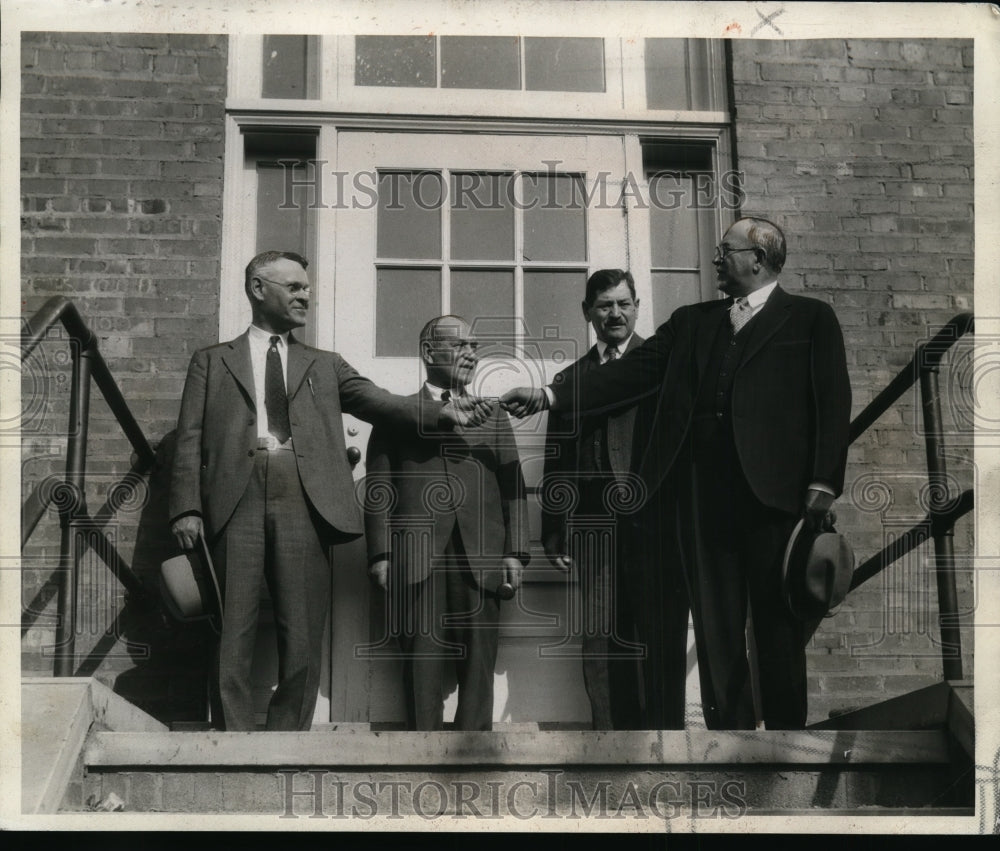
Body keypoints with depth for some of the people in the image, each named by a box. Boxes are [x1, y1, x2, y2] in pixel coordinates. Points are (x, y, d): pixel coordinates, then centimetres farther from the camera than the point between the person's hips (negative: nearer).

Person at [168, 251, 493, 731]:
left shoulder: (325, 367, 24)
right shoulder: (212, 362, 19)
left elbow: (381, 405, 11)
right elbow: (189, 440, 11)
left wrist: (442, 413, -6)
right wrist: (186, 507, -4)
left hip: (305, 503, 2)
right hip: (236, 500, -2)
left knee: (303, 640, -2)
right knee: (232, 635, -5)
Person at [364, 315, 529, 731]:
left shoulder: (493, 415, 21)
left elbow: (512, 486, 14)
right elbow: (379, 489, 6)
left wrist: (515, 551, 3)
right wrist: (380, 554, -4)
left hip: (480, 556, 2)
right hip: (416, 556, -2)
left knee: (478, 664, -2)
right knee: (422, 664, -4)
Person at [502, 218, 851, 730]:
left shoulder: (810, 318, 7)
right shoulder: (693, 322, 19)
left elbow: (833, 403, 0)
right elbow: (635, 371, 11)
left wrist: (823, 484, -10)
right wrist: (549, 396, 0)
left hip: (772, 490, -4)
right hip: (700, 490, 4)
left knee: (778, 621, 2)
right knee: (714, 624, 6)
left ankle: (786, 728, 12)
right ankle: (728, 727, 13)